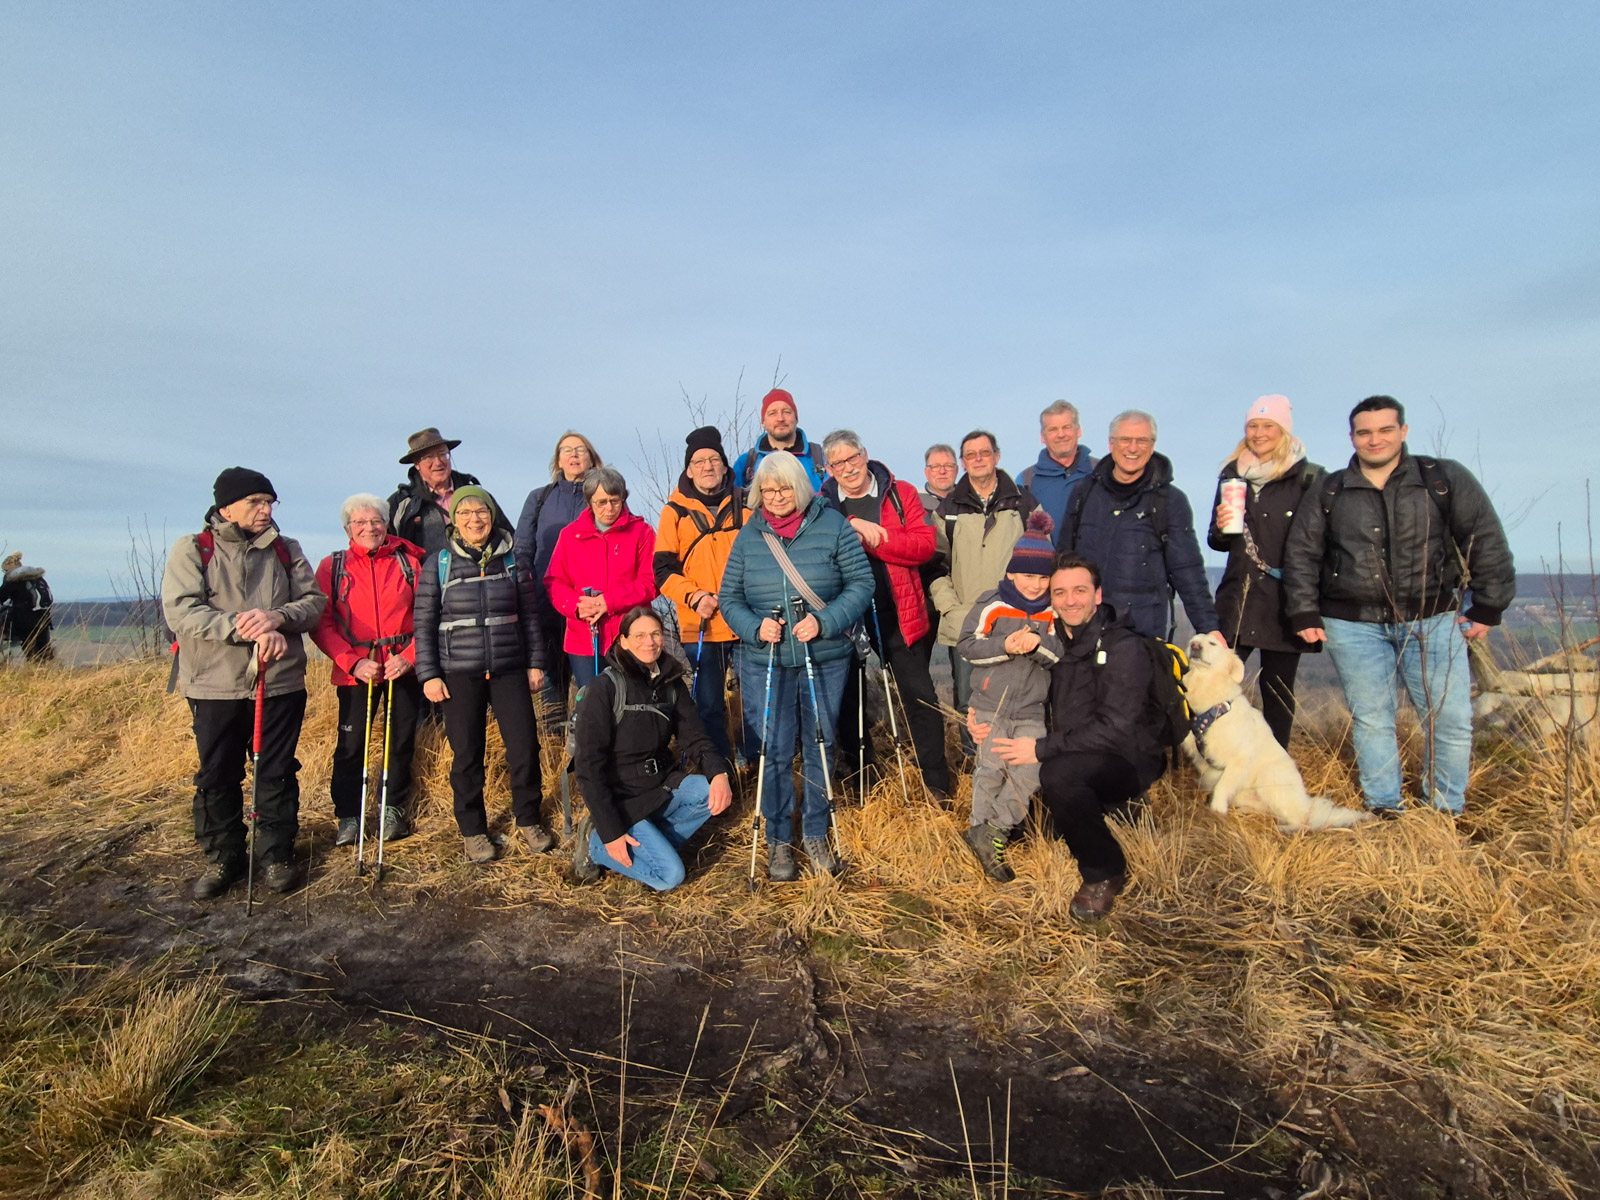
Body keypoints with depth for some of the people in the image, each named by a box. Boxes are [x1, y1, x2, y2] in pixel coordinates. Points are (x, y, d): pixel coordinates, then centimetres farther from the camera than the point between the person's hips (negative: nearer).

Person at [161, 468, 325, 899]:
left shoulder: (286, 550, 9)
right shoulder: (192, 550, 1)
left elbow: (313, 602, 3)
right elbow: (180, 611, -11)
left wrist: (277, 617, -18)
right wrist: (243, 628, -23)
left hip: (281, 683, 1)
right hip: (215, 685, -1)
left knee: (277, 774, 7)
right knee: (217, 776, 9)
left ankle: (276, 854, 21)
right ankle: (224, 857, 24)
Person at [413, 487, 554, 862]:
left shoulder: (511, 559, 6)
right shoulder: (438, 563, 1)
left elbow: (530, 615, 9)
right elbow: (423, 624, 1)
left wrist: (535, 663, 5)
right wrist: (428, 675, -4)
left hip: (509, 670, 1)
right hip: (459, 675, -1)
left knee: (525, 746, -1)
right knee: (467, 755, 5)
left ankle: (528, 820, 19)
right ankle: (472, 830, 22)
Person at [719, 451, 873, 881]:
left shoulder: (832, 526, -2)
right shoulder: (749, 536, 5)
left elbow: (861, 584, -4)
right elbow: (729, 598, 6)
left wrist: (825, 622, -18)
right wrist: (755, 627, -14)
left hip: (825, 659, -1)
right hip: (764, 663, 1)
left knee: (820, 747, 10)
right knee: (774, 753, 4)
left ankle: (816, 835, 28)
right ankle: (778, 841, 20)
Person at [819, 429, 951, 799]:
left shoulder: (900, 494, 2)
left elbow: (924, 545, -9)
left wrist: (874, 537, -19)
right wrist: (851, 527, -22)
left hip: (895, 615, -1)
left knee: (920, 697, 2)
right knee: (849, 700, 13)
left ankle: (936, 784, 17)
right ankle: (860, 782, 31)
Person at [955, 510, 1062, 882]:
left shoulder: (1053, 612, 3)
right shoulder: (991, 605, -6)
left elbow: (1064, 655, -1)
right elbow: (967, 646, -9)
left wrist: (1039, 644, -20)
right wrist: (1005, 646, -22)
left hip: (1032, 709, 3)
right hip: (992, 703, -2)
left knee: (1029, 772, -5)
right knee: (991, 770, 4)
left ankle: (989, 834, 6)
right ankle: (983, 831, 19)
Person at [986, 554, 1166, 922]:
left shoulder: (1122, 646, -16)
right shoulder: (1053, 640, 5)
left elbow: (1116, 729, -25)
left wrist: (1042, 749, -25)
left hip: (1128, 761, -8)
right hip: (1077, 759, 8)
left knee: (1059, 772, -34)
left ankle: (1105, 873, -11)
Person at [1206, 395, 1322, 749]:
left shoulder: (1308, 477, -2)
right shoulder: (1232, 474, 11)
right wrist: (1221, 528, -7)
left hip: (1285, 603, -3)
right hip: (1237, 599, 3)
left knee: (1278, 690, 6)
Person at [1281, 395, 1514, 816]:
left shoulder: (1446, 479, 3)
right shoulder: (1328, 492, 6)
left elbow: (1487, 543, 5)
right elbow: (1300, 553, 7)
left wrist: (1487, 608, 3)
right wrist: (1304, 614, 1)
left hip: (1432, 620, 0)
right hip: (1353, 625, 1)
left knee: (1451, 720, 0)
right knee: (1371, 721, 6)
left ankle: (1447, 812, 17)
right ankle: (1384, 809, 18)